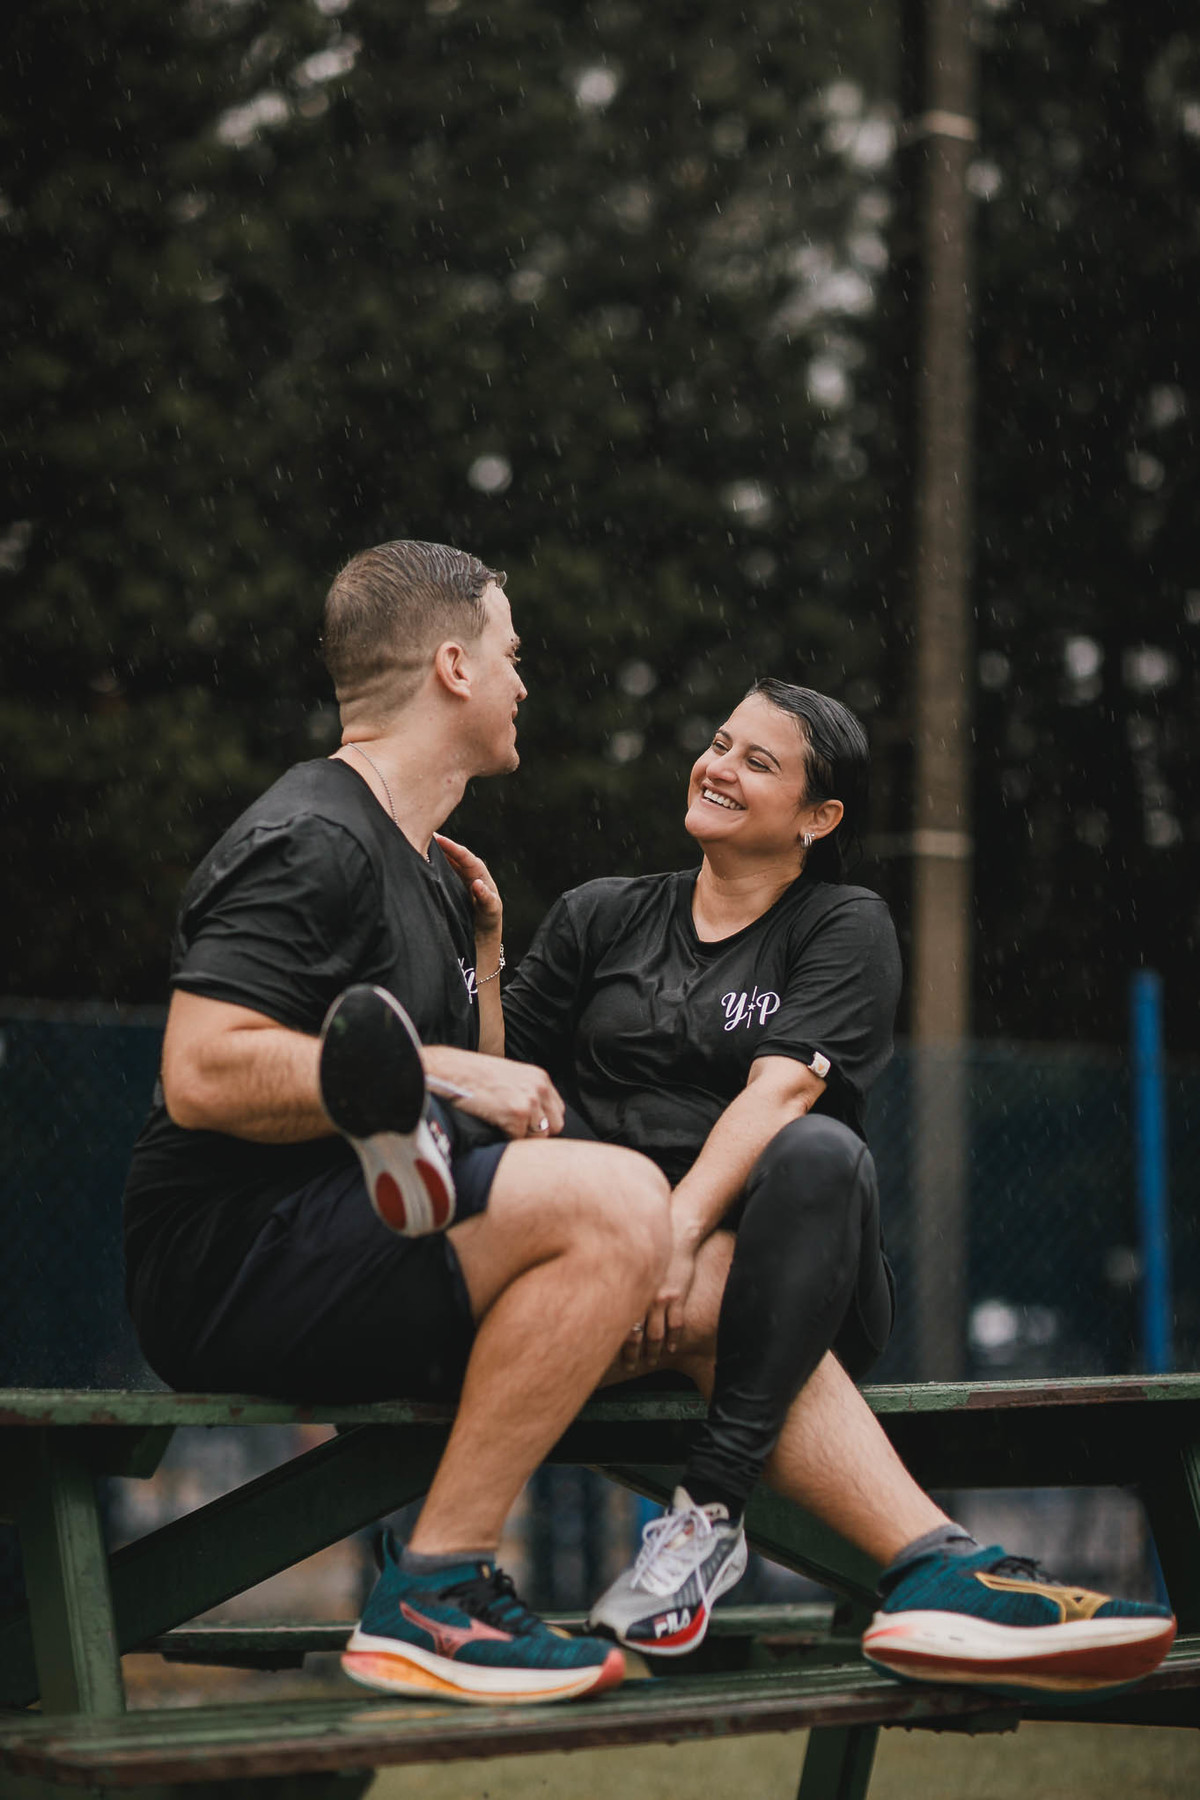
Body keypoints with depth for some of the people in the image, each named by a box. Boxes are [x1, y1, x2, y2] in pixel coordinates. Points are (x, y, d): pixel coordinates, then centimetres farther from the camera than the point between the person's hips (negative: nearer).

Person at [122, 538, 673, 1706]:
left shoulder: (428, 869, 22)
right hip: (227, 1263, -10)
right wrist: (438, 1079, -18)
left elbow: (487, 1107, 27)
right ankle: (425, 1600, -23)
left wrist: (483, 944, 14)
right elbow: (202, 1075, -22)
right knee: (614, 1199, -24)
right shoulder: (311, 842, -10)